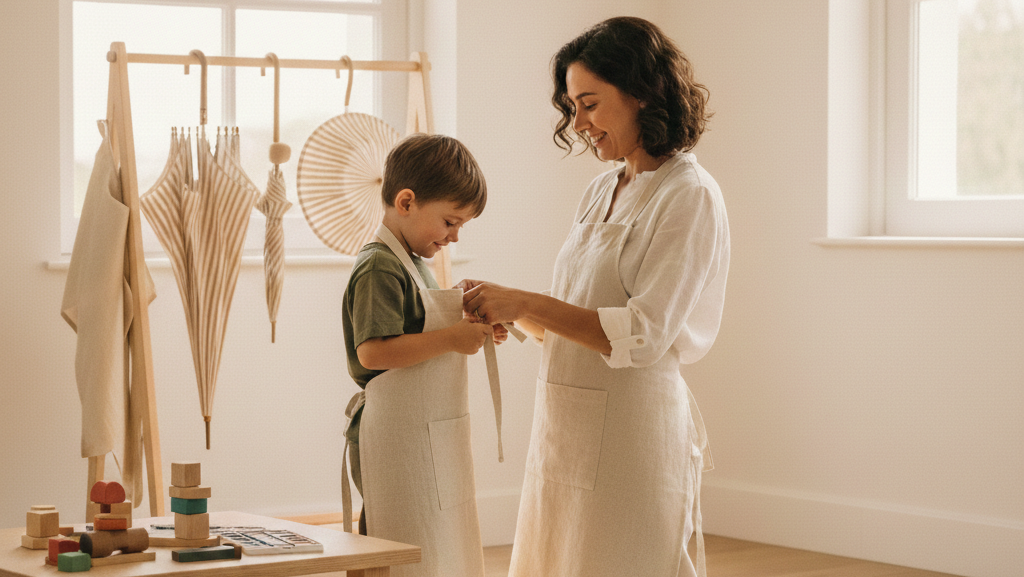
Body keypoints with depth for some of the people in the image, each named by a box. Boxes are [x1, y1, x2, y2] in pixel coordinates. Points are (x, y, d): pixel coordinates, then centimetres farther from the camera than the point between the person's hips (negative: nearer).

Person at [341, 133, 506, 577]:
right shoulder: (379, 267, -15)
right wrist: (450, 338, -22)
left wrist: (466, 330, 9)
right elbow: (372, 352, -25)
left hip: (426, 437, 10)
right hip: (397, 440, -10)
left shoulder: (411, 264, 17)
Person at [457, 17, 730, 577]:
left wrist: (528, 302, -19)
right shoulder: (601, 192, 14)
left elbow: (644, 335, -20)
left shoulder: (690, 197, -11)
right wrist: (508, 311, 0)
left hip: (633, 431, -8)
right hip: (565, 428, 8)